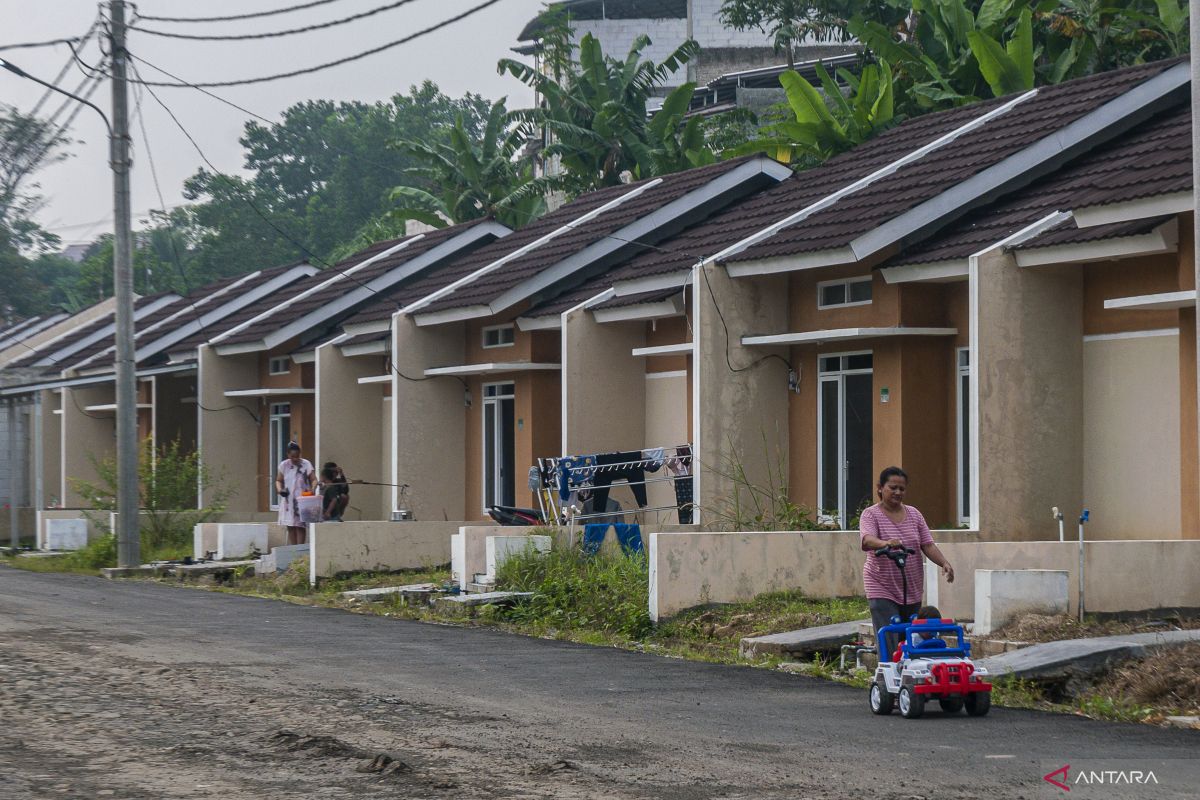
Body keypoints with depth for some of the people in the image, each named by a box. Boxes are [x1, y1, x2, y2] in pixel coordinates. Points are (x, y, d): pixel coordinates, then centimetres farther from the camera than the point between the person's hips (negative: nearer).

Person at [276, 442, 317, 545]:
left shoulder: (306, 464, -3)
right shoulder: (283, 465, 5)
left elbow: (314, 480, -4)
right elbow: (278, 480, 14)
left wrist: (312, 489, -24)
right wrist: (279, 489, -7)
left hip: (302, 500, -3)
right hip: (288, 500, 3)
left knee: (300, 526, -8)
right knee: (291, 528, 2)